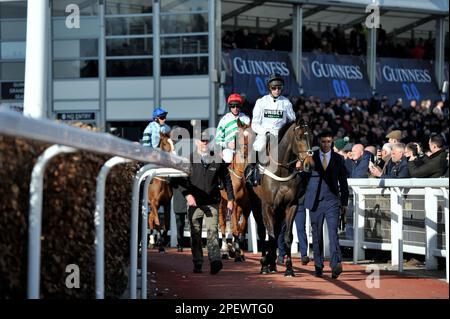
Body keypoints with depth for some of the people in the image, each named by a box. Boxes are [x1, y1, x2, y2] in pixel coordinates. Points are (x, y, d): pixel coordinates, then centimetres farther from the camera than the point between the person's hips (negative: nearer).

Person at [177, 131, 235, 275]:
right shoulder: (188, 160, 2)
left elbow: (226, 179, 13)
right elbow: (181, 180, -3)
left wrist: (230, 199, 9)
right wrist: (188, 195, -18)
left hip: (212, 203, -1)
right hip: (194, 203, 1)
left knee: (212, 230, -14)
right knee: (195, 234, 6)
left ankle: (215, 260, -23)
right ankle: (197, 264, 14)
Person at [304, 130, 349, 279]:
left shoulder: (338, 159, 8)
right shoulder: (311, 157, 4)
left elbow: (343, 182, 11)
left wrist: (344, 203, 8)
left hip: (332, 201, -1)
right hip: (315, 201, 1)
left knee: (333, 233, -14)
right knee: (316, 235, 5)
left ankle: (336, 265, -23)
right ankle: (318, 267, 14)